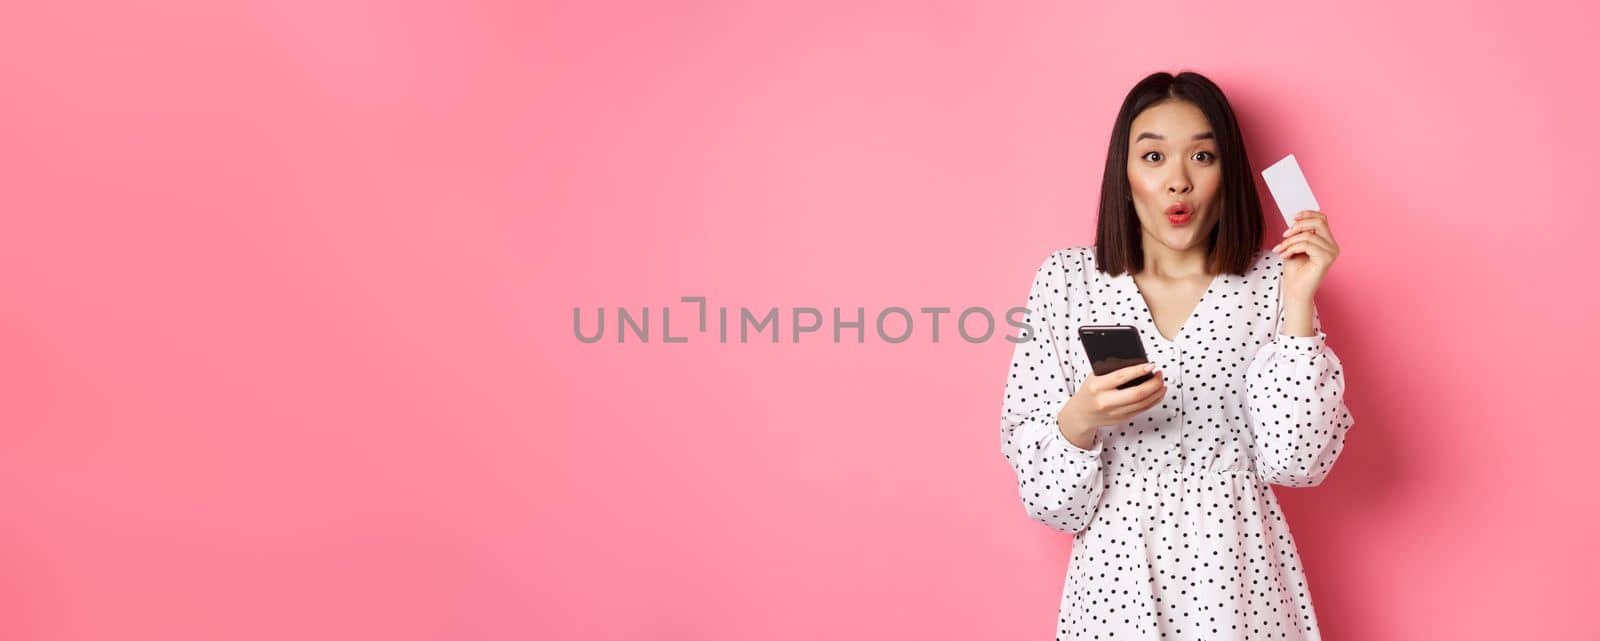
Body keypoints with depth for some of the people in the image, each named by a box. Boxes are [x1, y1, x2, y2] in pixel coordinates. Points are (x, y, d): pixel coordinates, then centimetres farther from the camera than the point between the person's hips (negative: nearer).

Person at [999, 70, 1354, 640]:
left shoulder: (1270, 281, -4)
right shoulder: (1065, 279, -5)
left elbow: (1292, 460, -12)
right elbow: (1042, 485, -4)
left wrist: (1298, 301, -16)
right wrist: (1080, 419, -24)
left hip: (1237, 570, 0)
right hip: (1116, 569, 0)